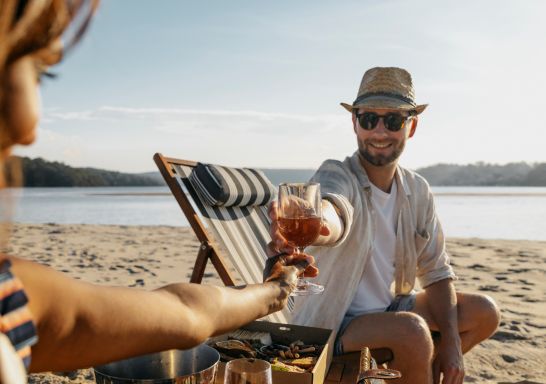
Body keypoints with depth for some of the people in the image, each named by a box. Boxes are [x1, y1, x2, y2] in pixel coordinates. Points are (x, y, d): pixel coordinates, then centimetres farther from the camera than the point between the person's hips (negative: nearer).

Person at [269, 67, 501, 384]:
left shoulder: (418, 191, -1)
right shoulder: (337, 175, -19)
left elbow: (437, 272, 2)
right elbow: (333, 211, -44)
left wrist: (451, 344, -10)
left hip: (387, 308, 6)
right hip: (333, 322, -6)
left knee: (484, 313, -2)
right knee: (413, 330, -31)